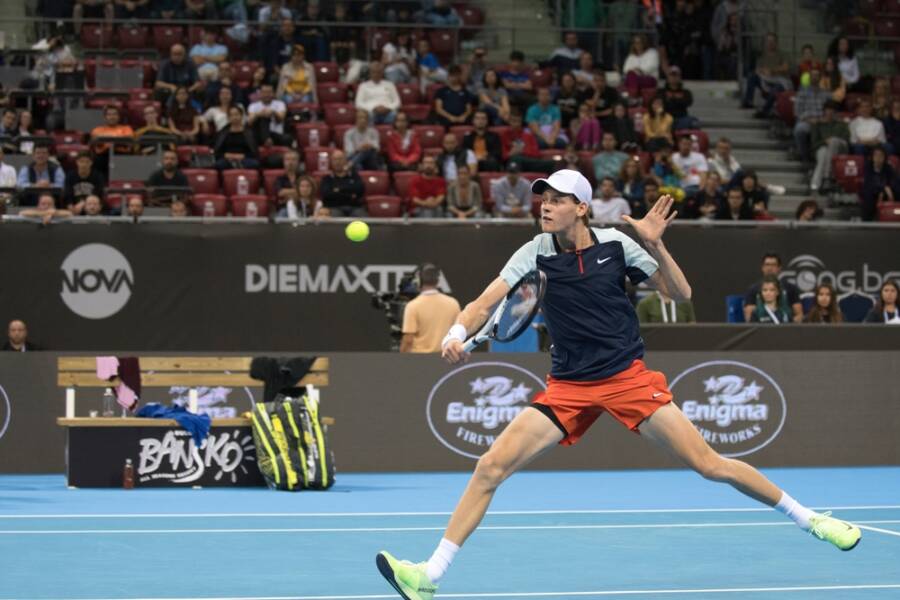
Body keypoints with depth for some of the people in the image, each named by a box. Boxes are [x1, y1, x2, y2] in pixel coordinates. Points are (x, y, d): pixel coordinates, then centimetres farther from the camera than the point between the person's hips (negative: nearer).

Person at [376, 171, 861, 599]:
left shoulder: (615, 243, -4)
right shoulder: (537, 252, -3)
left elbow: (681, 295, 0)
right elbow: (483, 304, -8)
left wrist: (655, 245, -15)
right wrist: (457, 332, -29)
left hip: (629, 378, -1)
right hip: (568, 387, 1)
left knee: (708, 464, -8)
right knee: (490, 467, -12)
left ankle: (808, 518, 11)